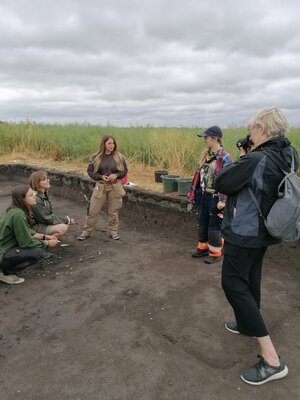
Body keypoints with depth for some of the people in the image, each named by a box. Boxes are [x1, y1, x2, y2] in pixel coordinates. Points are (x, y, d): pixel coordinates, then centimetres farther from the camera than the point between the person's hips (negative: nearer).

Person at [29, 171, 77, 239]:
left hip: (43, 223, 9)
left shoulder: (44, 194, 6)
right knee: (63, 228, -25)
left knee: (68, 224, 0)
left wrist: (67, 219, 0)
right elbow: (46, 219, -20)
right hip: (35, 227, -9)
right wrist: (67, 220, -14)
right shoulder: (35, 199, -23)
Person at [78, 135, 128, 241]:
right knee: (93, 210, 4)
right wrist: (100, 176, -14)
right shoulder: (96, 157, -3)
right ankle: (86, 231, 18)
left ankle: (114, 231, 26)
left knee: (113, 211, 10)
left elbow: (125, 171, 5)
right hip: (100, 186, 0)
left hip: (115, 187, 0)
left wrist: (116, 175, -14)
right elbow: (90, 171, 2)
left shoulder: (119, 157, -2)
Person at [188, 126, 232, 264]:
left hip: (215, 197, -7)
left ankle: (215, 252, 20)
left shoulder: (225, 158, -16)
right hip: (203, 196, 8)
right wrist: (195, 193, 15)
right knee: (201, 223, 17)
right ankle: (203, 247, 34)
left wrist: (222, 200, -20)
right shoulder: (205, 155, 7)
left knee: (214, 226, 4)